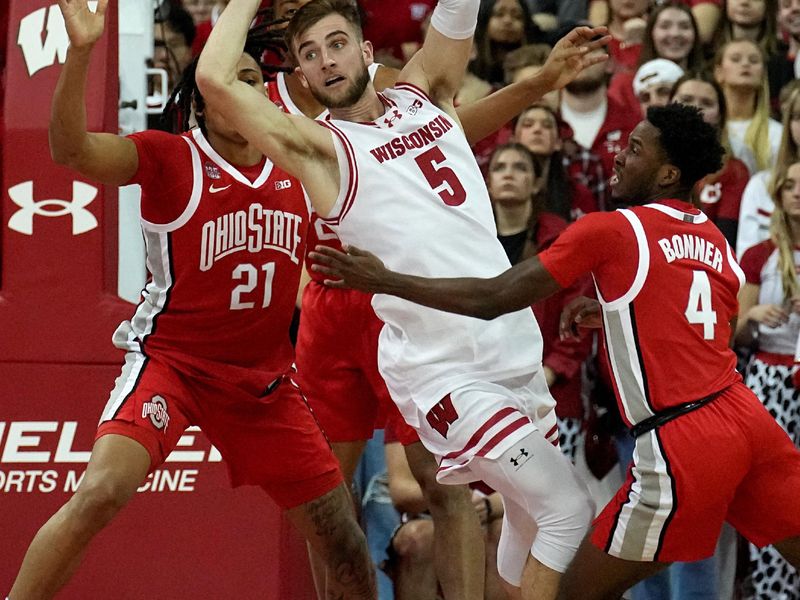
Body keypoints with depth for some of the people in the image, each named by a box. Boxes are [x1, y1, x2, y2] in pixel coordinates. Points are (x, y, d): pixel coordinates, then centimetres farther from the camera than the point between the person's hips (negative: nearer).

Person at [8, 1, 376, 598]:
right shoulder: (171, 158, -12)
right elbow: (71, 150, -30)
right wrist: (80, 53, -45)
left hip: (267, 379, 5)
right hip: (171, 361, -5)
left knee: (347, 549, 7)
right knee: (101, 491, -29)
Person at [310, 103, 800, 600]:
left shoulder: (611, 230, -3)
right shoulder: (718, 244, 16)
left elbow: (493, 299, -4)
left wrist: (384, 281, 1)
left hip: (682, 446, -7)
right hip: (748, 417, 7)